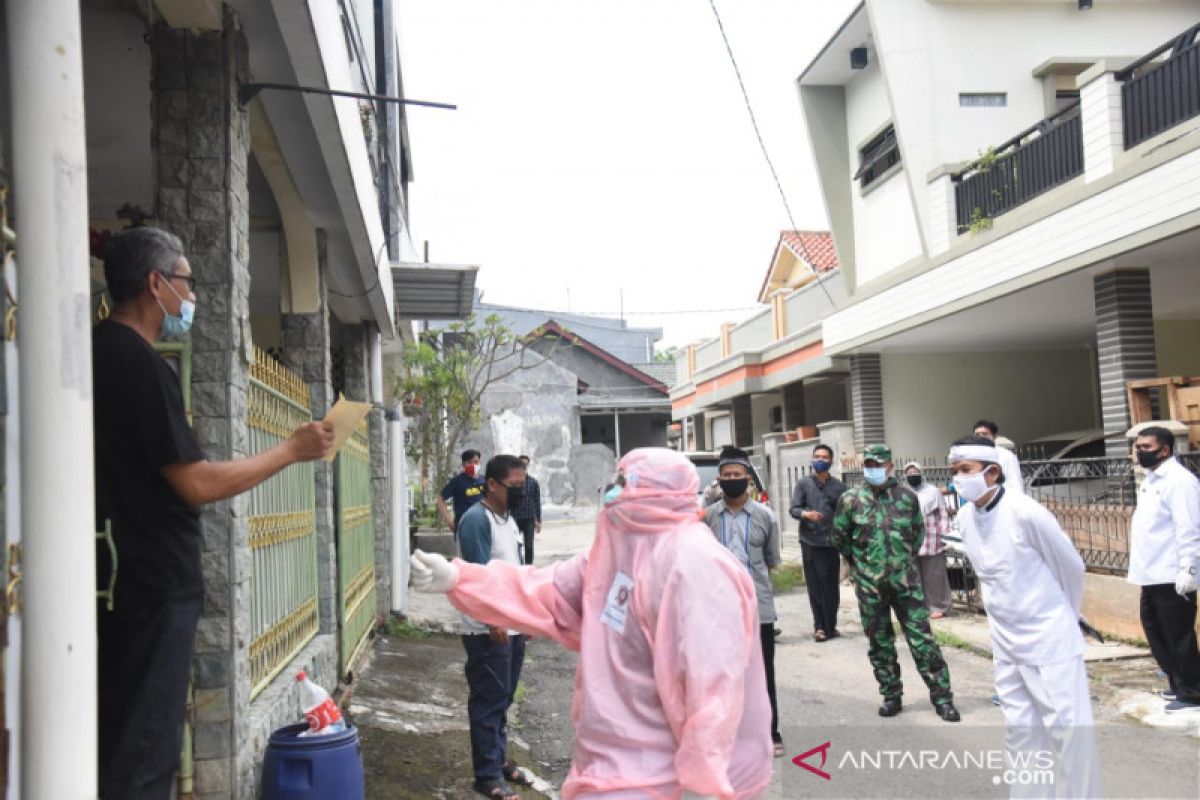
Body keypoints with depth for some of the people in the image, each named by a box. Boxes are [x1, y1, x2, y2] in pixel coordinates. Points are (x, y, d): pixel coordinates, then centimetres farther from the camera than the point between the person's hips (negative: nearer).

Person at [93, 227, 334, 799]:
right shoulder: (138, 364, -17)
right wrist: (292, 450, -10)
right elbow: (198, 484, -19)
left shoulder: (102, 354, 12)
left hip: (121, 582, 10)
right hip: (152, 586, -10)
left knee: (122, 747, 16)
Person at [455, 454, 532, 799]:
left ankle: (500, 761, 28)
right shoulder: (477, 519, -15)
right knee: (489, 702, -1)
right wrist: (493, 621, -23)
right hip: (488, 630, -9)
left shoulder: (508, 518, 13)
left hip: (513, 626, 9)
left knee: (503, 700, 17)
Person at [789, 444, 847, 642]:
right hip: (810, 542, -1)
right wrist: (806, 514, -24)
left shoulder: (839, 486, 7)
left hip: (831, 542, 1)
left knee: (831, 586, 4)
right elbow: (794, 509, -2)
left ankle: (830, 626, 15)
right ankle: (820, 626, 8)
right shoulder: (803, 483, 4)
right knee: (815, 585, 0)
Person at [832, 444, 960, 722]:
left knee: (922, 639, -2)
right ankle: (891, 696, 22)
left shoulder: (907, 496, 1)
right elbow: (840, 536, 9)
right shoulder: (851, 499, -2)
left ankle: (942, 697, 7)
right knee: (880, 643, 9)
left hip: (906, 580, 0)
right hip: (869, 584, 0)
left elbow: (918, 531, 16)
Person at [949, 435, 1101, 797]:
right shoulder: (965, 516, -1)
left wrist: (1061, 616, 6)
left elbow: (1071, 566, -7)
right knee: (1020, 731, 14)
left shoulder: (1024, 512, -20)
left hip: (1050, 640, -6)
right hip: (1006, 644, 6)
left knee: (1069, 731, -1)